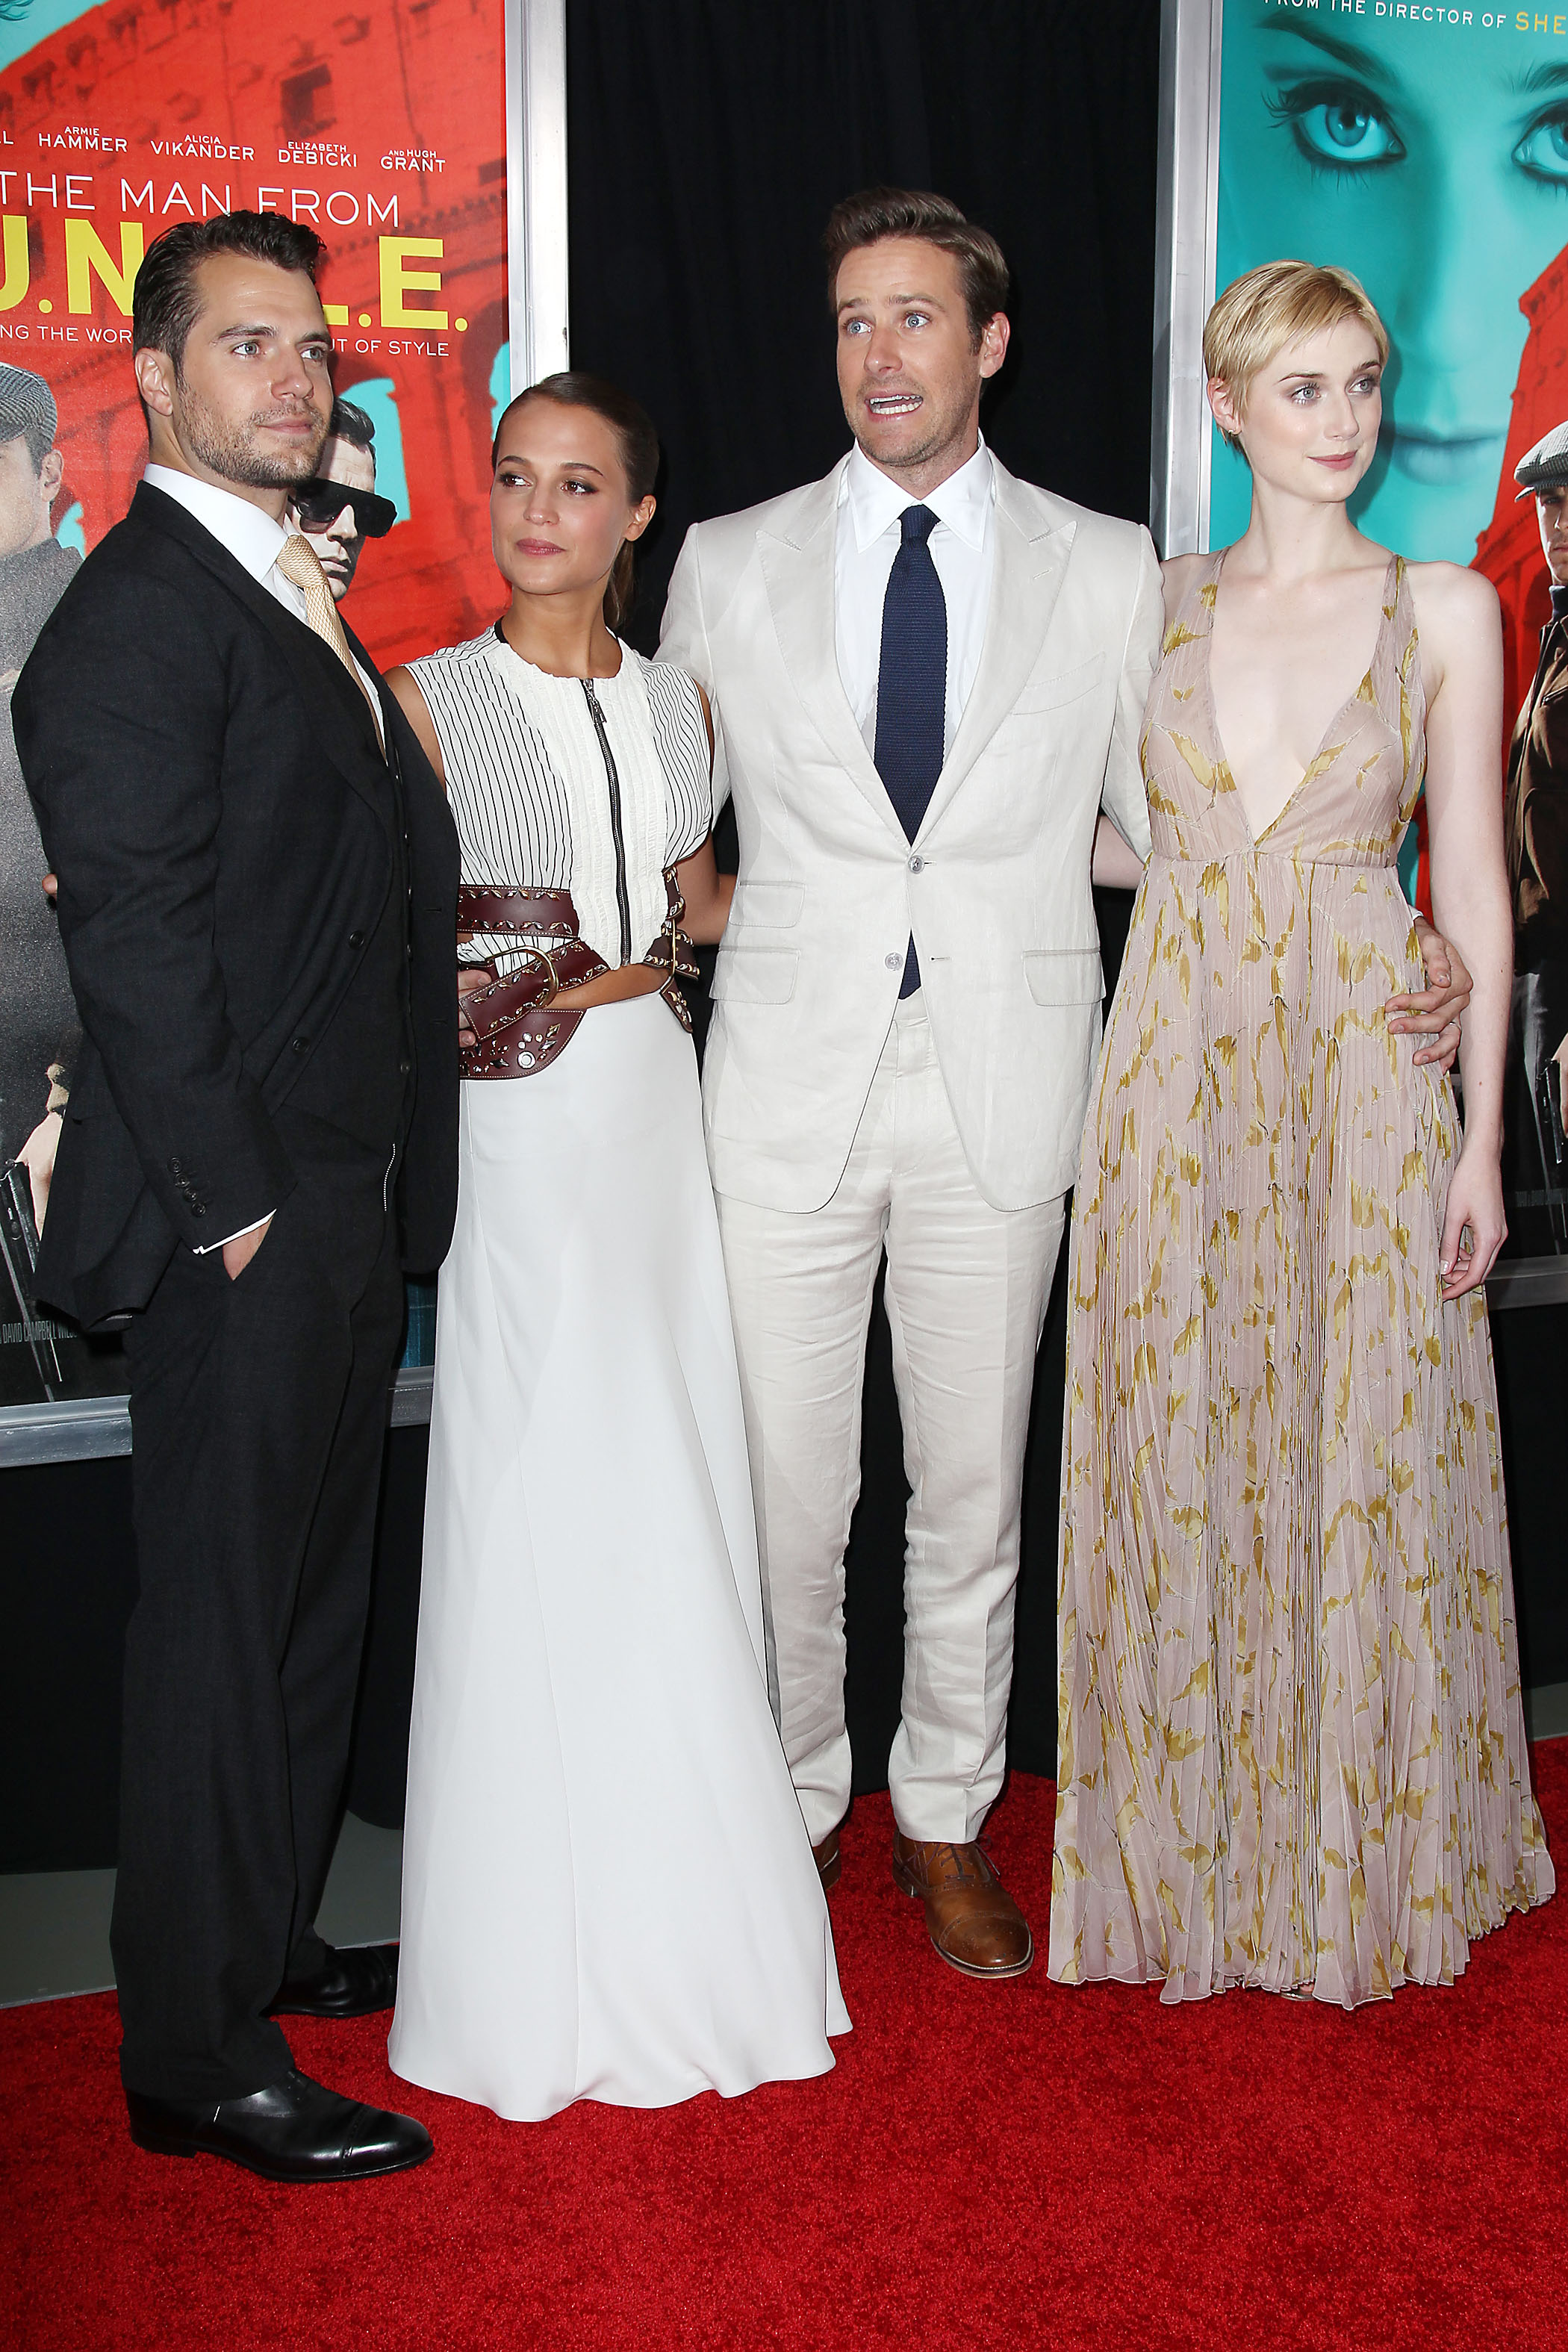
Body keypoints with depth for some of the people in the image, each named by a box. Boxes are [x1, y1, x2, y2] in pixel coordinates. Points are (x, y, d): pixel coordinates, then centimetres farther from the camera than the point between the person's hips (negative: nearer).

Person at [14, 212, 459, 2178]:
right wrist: (235, 1198, -20)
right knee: (225, 1619, 0)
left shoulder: (294, 598, 16)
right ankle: (198, 2054, 13)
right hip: (246, 1219, -10)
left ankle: (267, 1940, 35)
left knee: (308, 1593, 18)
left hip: (345, 1202, 10)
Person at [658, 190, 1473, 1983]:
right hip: (789, 1079, 0)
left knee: (972, 1491, 11)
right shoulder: (727, 564, 7)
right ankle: (790, 1813, 27)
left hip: (1002, 1088, 0)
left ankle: (946, 1819, 30)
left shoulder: (1107, 573, 6)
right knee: (784, 1497, 6)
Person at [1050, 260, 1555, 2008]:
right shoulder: (1149, 603, 8)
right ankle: (1194, 1862, 23)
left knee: (1363, 1468, 4)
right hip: (1177, 1068, 2)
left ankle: (1363, 1863, 23)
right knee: (1178, 1466, 6)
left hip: (1364, 1069, -1)